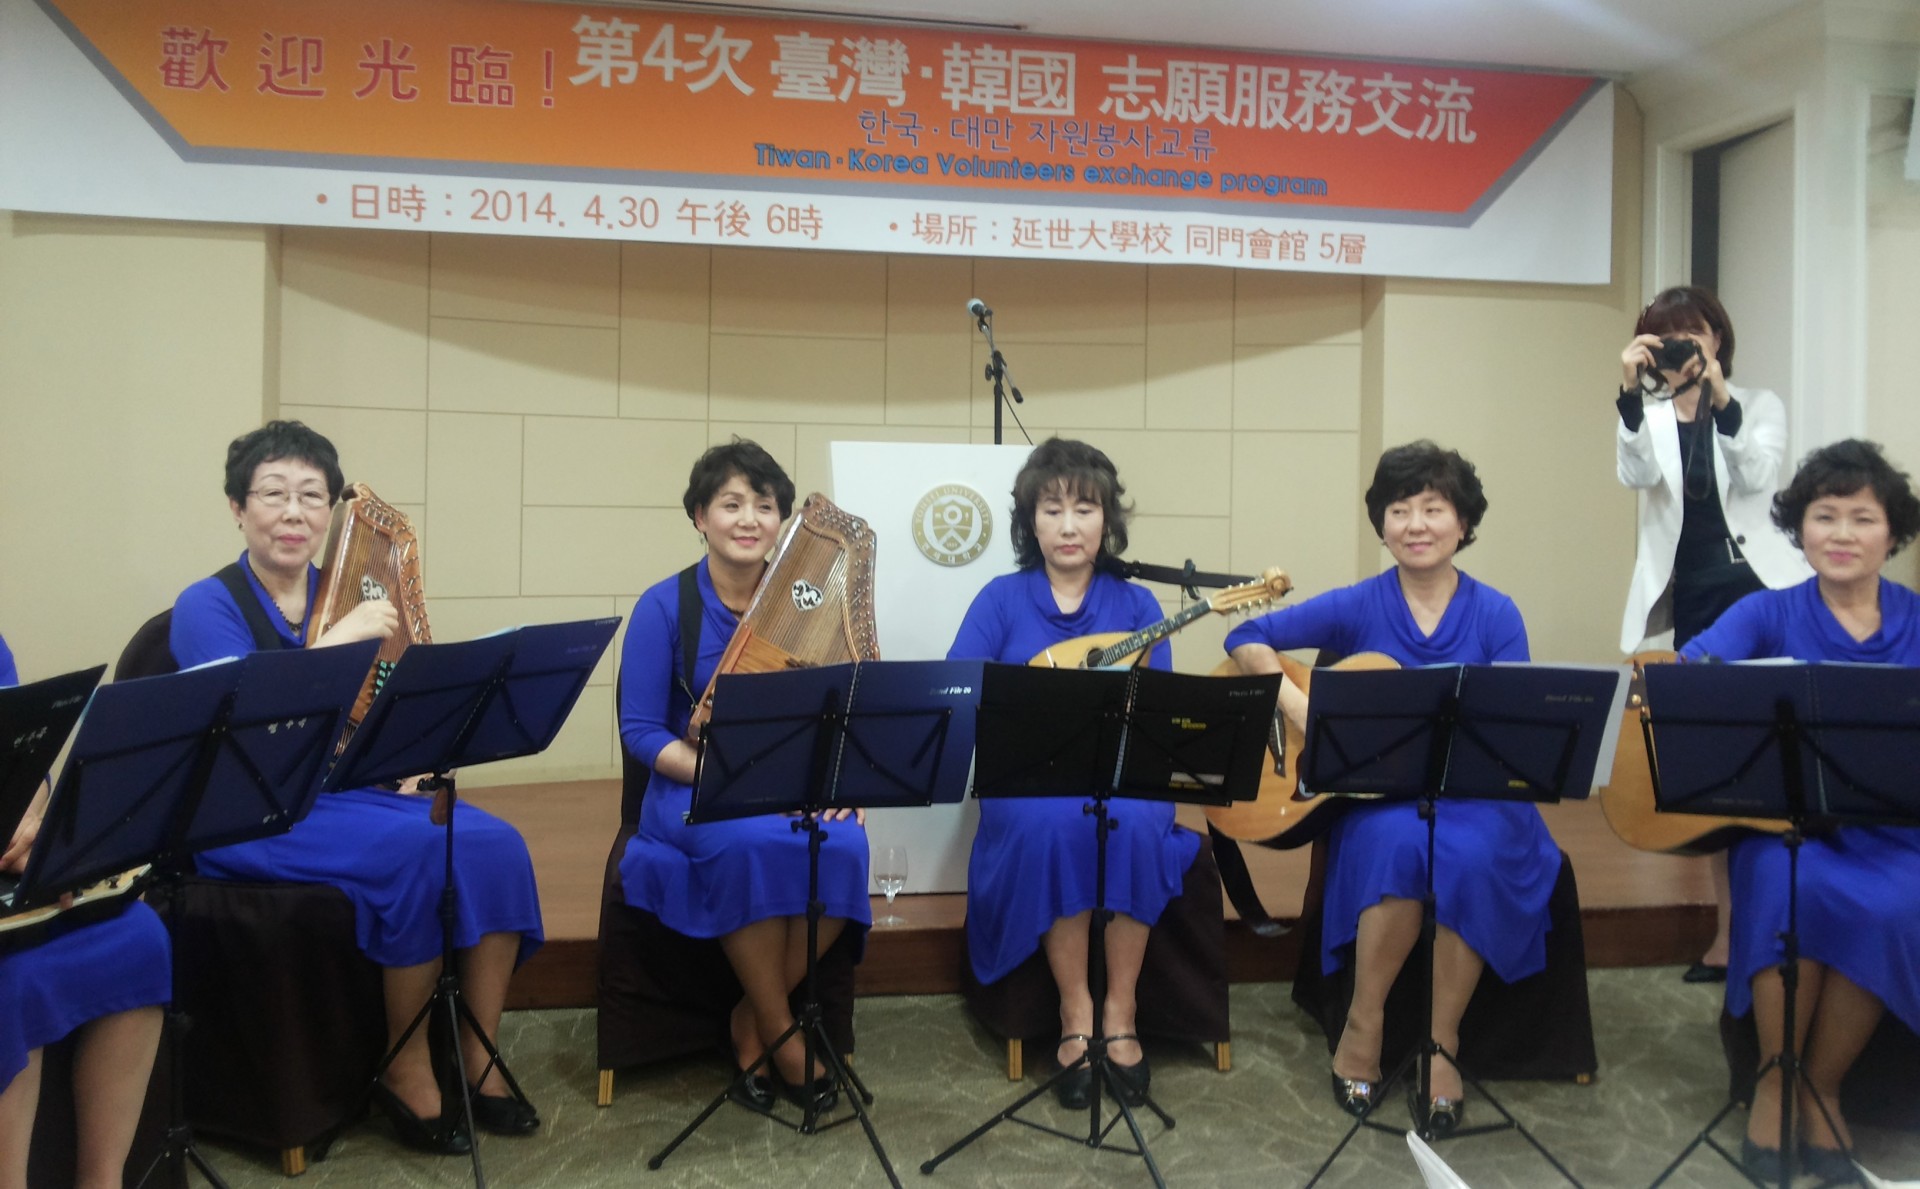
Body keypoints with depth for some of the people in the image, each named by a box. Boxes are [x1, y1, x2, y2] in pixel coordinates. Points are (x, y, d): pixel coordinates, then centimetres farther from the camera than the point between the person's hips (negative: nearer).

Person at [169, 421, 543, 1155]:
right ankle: (406, 1072, -11)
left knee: (495, 844, -19)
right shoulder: (206, 608, -5)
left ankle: (478, 1059, -6)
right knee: (419, 850, -29)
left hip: (355, 792, 5)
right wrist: (336, 640, -26)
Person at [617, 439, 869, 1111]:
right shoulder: (664, 607, -3)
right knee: (751, 842, -36)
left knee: (842, 845, -30)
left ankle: (752, 1024, -8)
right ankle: (781, 1034, -15)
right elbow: (640, 732, -6)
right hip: (694, 786, -2)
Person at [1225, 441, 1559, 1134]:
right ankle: (1363, 1025, -13)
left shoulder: (1496, 616, 2)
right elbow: (1246, 639, 2)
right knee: (1400, 843, -34)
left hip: (1473, 796, 1)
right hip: (1376, 796, 0)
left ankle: (1442, 1045, -13)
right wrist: (1298, 705, -13)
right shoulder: (1357, 607, 1)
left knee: (1470, 857, -33)